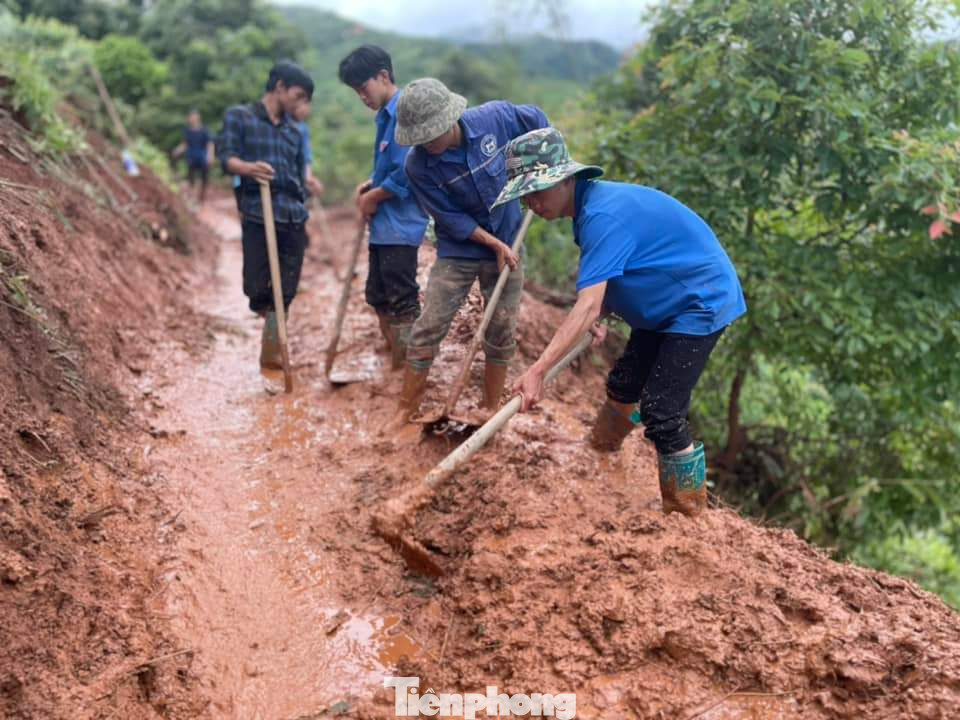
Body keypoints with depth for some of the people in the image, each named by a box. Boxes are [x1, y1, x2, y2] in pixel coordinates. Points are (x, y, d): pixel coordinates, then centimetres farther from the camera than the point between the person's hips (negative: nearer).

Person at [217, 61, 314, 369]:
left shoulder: (294, 131, 18)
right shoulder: (238, 116, 4)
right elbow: (227, 158, -7)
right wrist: (249, 168, -29)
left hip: (293, 220, 5)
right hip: (257, 216, -4)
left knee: (283, 293, 2)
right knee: (259, 290, -8)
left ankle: (271, 357, 9)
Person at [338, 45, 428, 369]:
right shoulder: (386, 115, 13)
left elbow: (405, 175, -22)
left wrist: (372, 198, -10)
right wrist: (370, 184, 6)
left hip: (400, 224, -10)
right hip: (383, 224, 10)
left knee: (402, 303, -3)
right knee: (379, 298, 17)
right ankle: (394, 363, 29)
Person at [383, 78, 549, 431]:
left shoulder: (495, 117, -17)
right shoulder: (419, 165, -21)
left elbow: (538, 121, 4)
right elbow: (451, 219, -15)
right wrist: (495, 244, -16)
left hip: (507, 245, 2)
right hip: (458, 252, -2)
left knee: (501, 334, 7)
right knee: (427, 330, -5)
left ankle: (491, 411, 22)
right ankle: (405, 411, 8)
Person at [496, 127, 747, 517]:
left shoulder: (604, 215, -31)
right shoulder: (588, 204, 1)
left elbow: (587, 308, -38)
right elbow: (604, 280, 13)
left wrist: (537, 371, -43)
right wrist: (598, 317, -5)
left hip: (702, 303, -10)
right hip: (663, 306, 10)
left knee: (661, 412, -14)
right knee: (624, 383, 24)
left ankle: (688, 514, 0)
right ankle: (602, 445, 52)